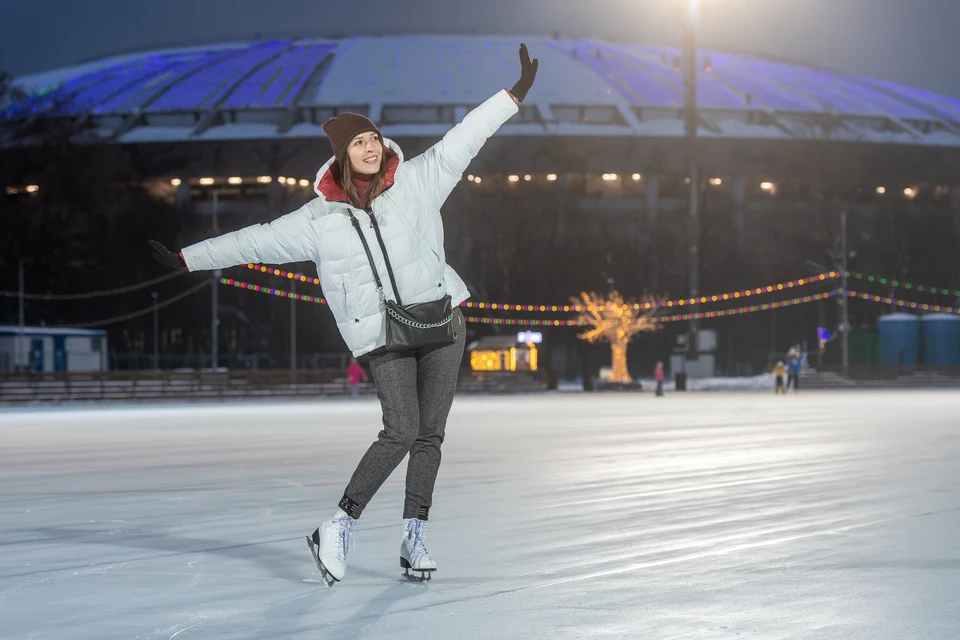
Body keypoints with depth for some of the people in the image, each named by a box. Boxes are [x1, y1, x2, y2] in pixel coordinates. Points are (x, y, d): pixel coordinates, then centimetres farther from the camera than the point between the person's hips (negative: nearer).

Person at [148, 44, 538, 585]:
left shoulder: (416, 181, 3)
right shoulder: (319, 219, 1)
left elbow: (464, 139, 2)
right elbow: (255, 241, 5)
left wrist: (515, 94, -3)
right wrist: (187, 259, 6)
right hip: (382, 335, -2)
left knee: (430, 433, 1)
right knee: (402, 431, -16)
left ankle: (415, 539, 8)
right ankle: (339, 529, -6)